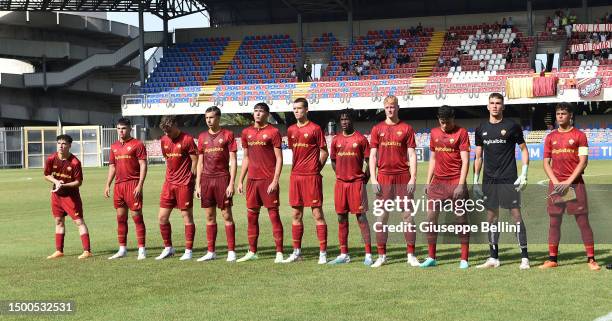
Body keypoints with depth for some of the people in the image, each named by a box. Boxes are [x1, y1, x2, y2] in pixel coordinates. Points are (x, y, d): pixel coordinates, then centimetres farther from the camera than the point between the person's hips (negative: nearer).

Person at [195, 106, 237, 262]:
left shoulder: (227, 135, -1)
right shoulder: (202, 137, 12)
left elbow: (233, 161, -4)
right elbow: (200, 162, 14)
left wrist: (231, 183, -11)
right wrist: (198, 184, 8)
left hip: (222, 179, -4)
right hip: (206, 179, 4)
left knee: (227, 215, -2)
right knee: (209, 217, 7)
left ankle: (231, 251, 2)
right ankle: (211, 252, 13)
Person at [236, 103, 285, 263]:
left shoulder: (273, 132, -4)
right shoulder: (247, 133, 12)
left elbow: (279, 158, -7)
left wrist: (275, 181, -15)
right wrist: (240, 181, 13)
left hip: (268, 180, -6)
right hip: (252, 179, 6)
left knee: (274, 214, -4)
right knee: (251, 215, 8)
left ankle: (279, 253, -2)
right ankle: (252, 252, 16)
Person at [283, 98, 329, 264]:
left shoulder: (315, 129, -4)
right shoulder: (291, 130, 12)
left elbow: (324, 152, -1)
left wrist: (315, 169, 0)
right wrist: (298, 169, 12)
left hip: (312, 177, -6)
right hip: (295, 176, 6)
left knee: (317, 214, -5)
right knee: (296, 215, 9)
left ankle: (323, 252, -2)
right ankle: (296, 252, 16)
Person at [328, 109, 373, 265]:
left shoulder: (361, 139, -3)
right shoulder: (336, 140, 10)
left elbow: (369, 160, 0)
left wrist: (364, 179, -4)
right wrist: (340, 174, 10)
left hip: (357, 182, -5)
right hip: (340, 182, 5)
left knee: (361, 217, -6)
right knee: (342, 218, 7)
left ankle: (368, 254, -5)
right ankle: (343, 254, 14)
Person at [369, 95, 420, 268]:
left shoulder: (406, 128, 5)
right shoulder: (377, 129, 8)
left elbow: (412, 155, 2)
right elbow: (372, 155, 6)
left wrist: (413, 178, -6)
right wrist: (373, 179, -3)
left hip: (403, 177, -1)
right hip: (384, 177, 1)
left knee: (408, 214, -1)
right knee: (382, 216, 2)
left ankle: (411, 255, 4)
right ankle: (381, 255, 9)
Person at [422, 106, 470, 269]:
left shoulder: (461, 133, -5)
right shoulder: (434, 133, 12)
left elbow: (465, 160, -10)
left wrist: (461, 184, -17)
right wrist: (428, 181, 12)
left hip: (456, 182, -5)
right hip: (438, 182, 5)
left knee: (461, 218, -2)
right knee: (431, 217, 1)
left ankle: (464, 259, 3)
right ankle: (431, 258, 10)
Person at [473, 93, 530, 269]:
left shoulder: (512, 126, -1)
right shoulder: (481, 129, 10)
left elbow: (524, 149, 3)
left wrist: (524, 174, -7)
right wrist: (475, 181, 10)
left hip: (509, 180, -4)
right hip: (489, 180, 4)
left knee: (516, 214, -6)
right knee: (491, 217, 7)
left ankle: (524, 258, -3)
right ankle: (493, 258, 14)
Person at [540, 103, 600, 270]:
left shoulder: (579, 135, 1)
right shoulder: (550, 137, 12)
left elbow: (583, 162, -5)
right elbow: (546, 163, 10)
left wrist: (568, 182, -13)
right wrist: (556, 182, -5)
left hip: (575, 183, -3)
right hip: (556, 185, 3)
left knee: (583, 221, -4)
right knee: (554, 222, 5)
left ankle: (591, 259, -1)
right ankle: (552, 259, 10)